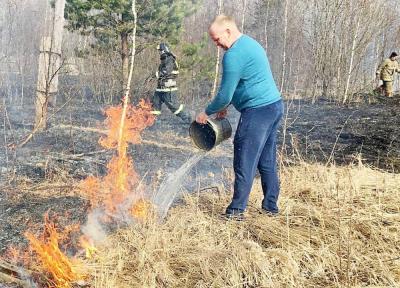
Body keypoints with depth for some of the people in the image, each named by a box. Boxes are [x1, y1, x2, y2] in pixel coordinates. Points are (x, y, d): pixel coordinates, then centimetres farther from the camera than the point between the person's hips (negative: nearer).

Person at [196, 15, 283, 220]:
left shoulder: (234, 55, -15)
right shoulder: (250, 43, 17)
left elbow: (225, 94, -14)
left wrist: (207, 112, 1)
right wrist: (225, 106, 21)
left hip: (257, 111, -10)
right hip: (275, 106, 10)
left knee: (245, 162, -3)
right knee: (267, 161, 15)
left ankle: (236, 211, 3)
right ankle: (271, 206, 23)